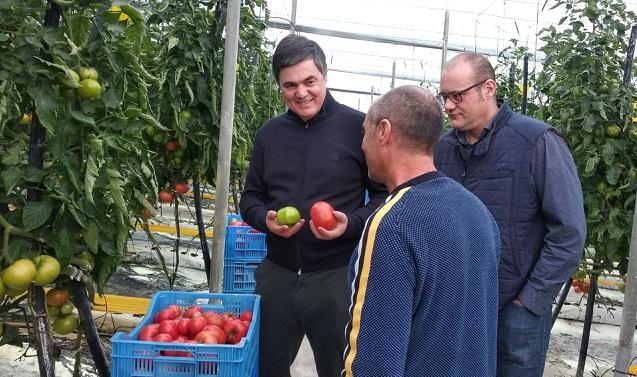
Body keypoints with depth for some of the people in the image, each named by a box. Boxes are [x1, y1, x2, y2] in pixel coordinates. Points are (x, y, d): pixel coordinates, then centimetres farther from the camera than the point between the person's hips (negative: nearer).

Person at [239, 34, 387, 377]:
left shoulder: (358, 127, -7)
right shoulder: (270, 132, 8)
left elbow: (386, 194, -3)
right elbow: (250, 198, 15)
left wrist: (352, 223, -20)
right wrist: (265, 219, -6)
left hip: (337, 275, -4)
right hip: (277, 273, 4)